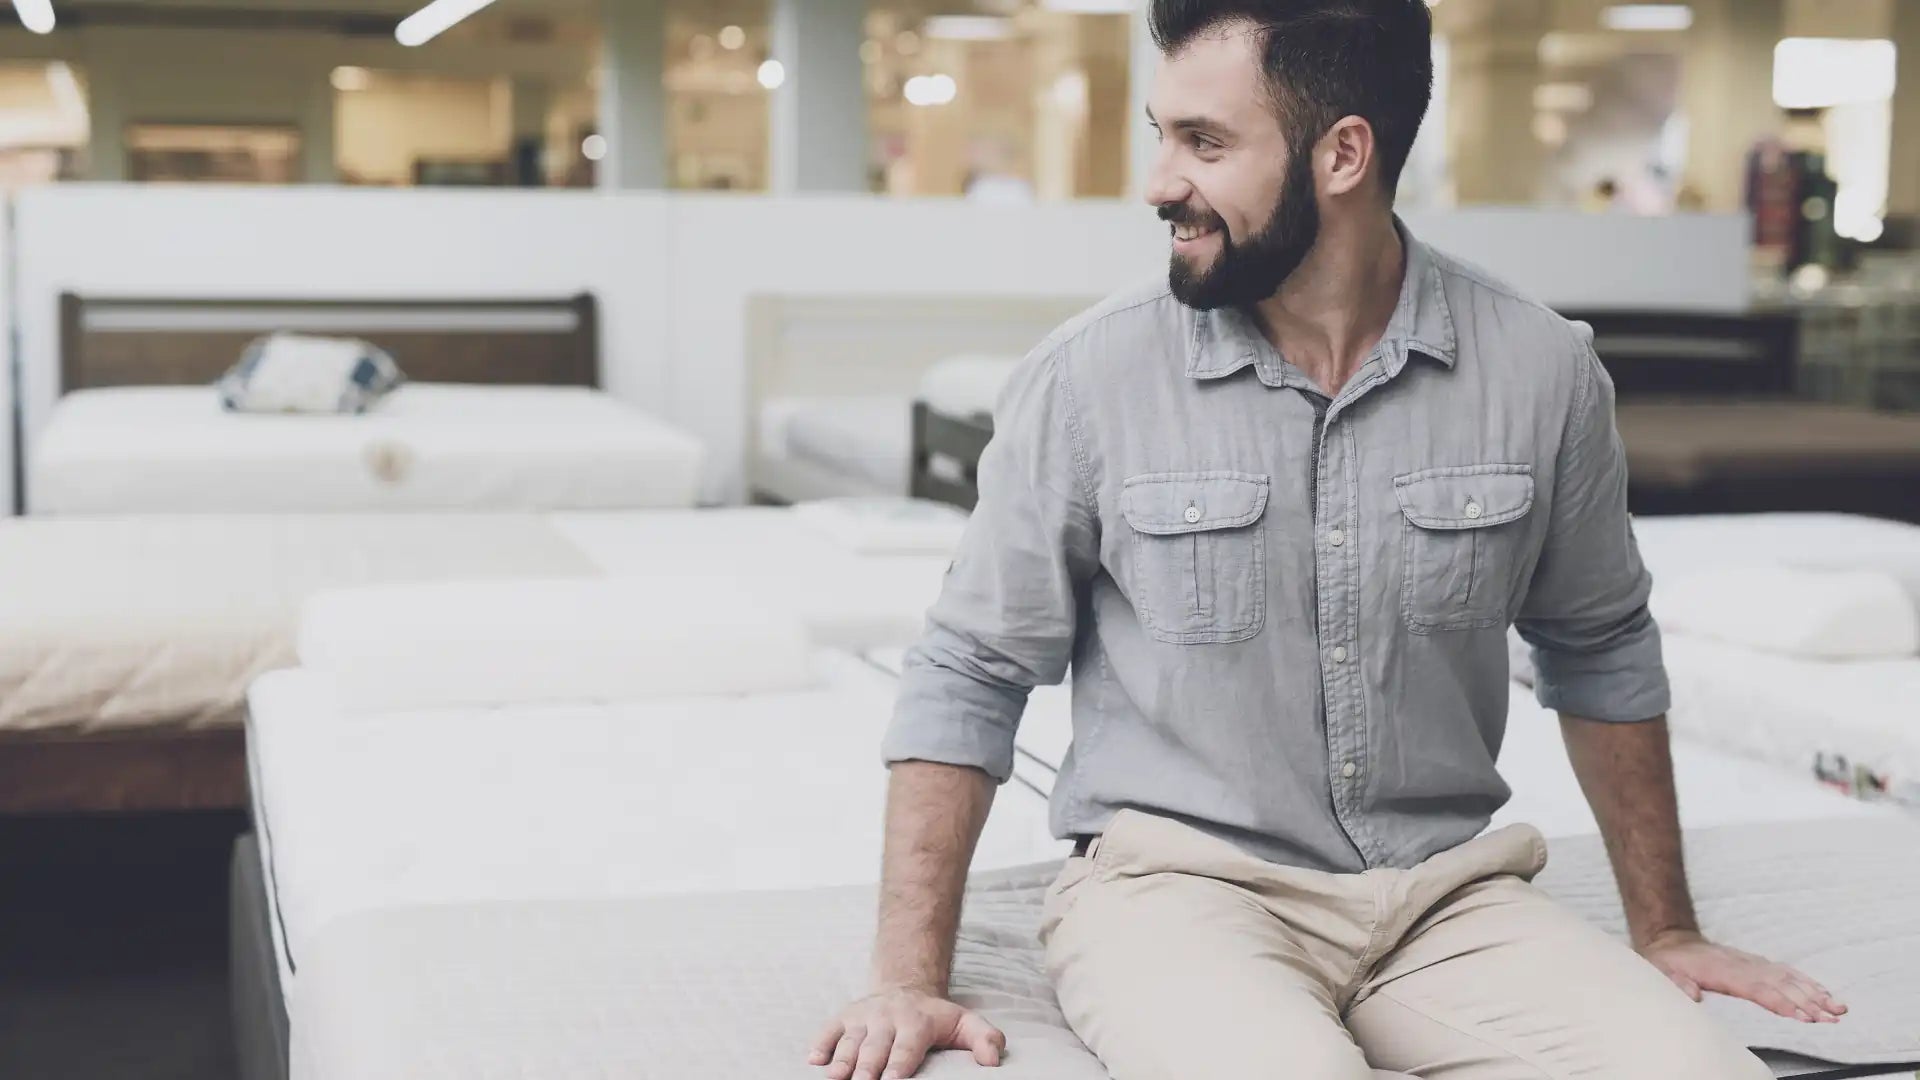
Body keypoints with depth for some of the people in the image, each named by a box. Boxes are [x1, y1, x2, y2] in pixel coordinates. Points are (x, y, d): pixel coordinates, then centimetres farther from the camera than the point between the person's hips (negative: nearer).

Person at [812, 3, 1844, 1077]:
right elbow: (970, 675, 1)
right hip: (1180, 887, -2)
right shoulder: (1090, 378, -6)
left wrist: (1664, 932, 18)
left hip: (1447, 900, 3)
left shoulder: (1540, 372, -1)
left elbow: (1600, 653, 15)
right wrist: (912, 979, -6)